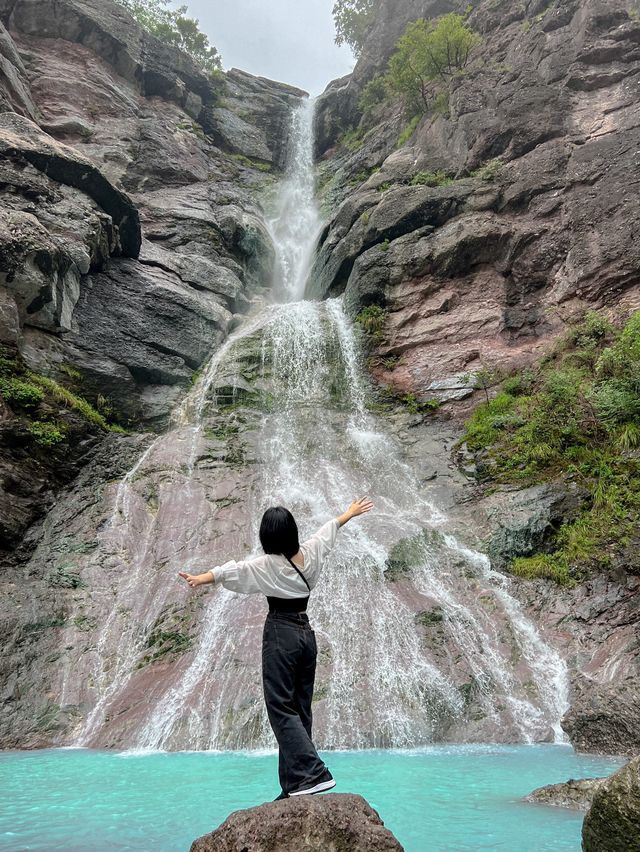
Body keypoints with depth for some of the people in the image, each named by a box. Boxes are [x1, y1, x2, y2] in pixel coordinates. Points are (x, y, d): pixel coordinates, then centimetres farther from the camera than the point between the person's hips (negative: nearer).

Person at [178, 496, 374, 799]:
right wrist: (350, 513, 38)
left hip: (281, 635, -7)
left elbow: (235, 570, -31)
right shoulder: (310, 554, 3)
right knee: (300, 709, 10)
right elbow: (327, 530, 21)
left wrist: (203, 577, -45)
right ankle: (295, 787, 15)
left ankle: (313, 773, -12)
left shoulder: (269, 565, -13)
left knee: (282, 709, -3)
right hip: (306, 633, 7)